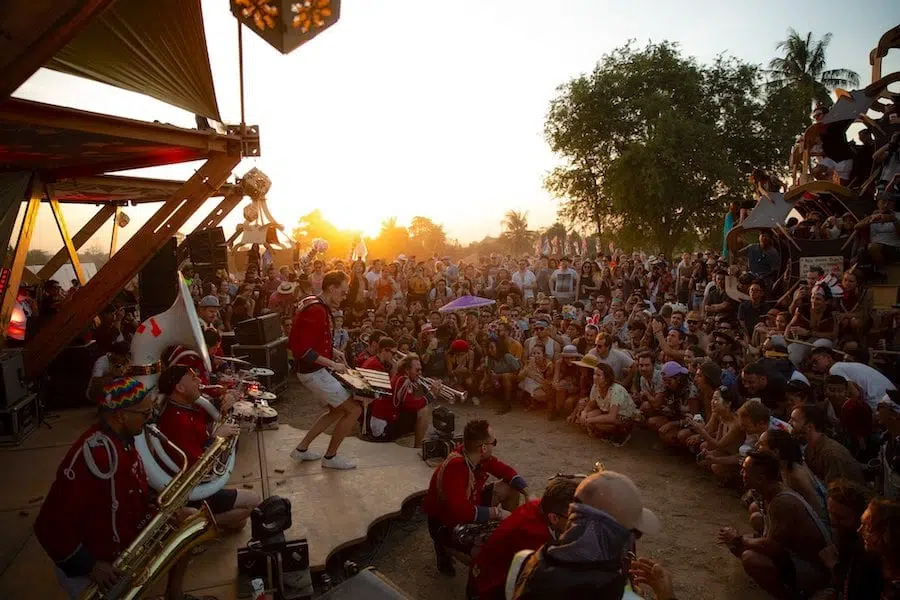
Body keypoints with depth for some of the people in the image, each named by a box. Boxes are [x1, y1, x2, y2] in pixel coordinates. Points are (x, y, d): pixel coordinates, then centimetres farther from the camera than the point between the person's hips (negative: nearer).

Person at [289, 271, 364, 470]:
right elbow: (304, 350, -27)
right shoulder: (316, 311, -23)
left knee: (339, 409, 21)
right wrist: (332, 364, -21)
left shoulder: (317, 306, 10)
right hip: (313, 371, -11)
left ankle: (301, 449, 26)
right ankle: (330, 457, 12)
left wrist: (332, 351, 10)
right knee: (354, 409, -3)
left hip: (315, 370, 11)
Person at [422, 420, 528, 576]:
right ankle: (445, 546, -2)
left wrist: (528, 493, -12)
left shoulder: (479, 457, -13)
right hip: (445, 524, -8)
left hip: (468, 506, 8)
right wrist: (496, 512, -32)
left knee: (510, 488, 0)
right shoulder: (455, 467, -37)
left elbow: (505, 470, 2)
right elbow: (460, 511, -43)